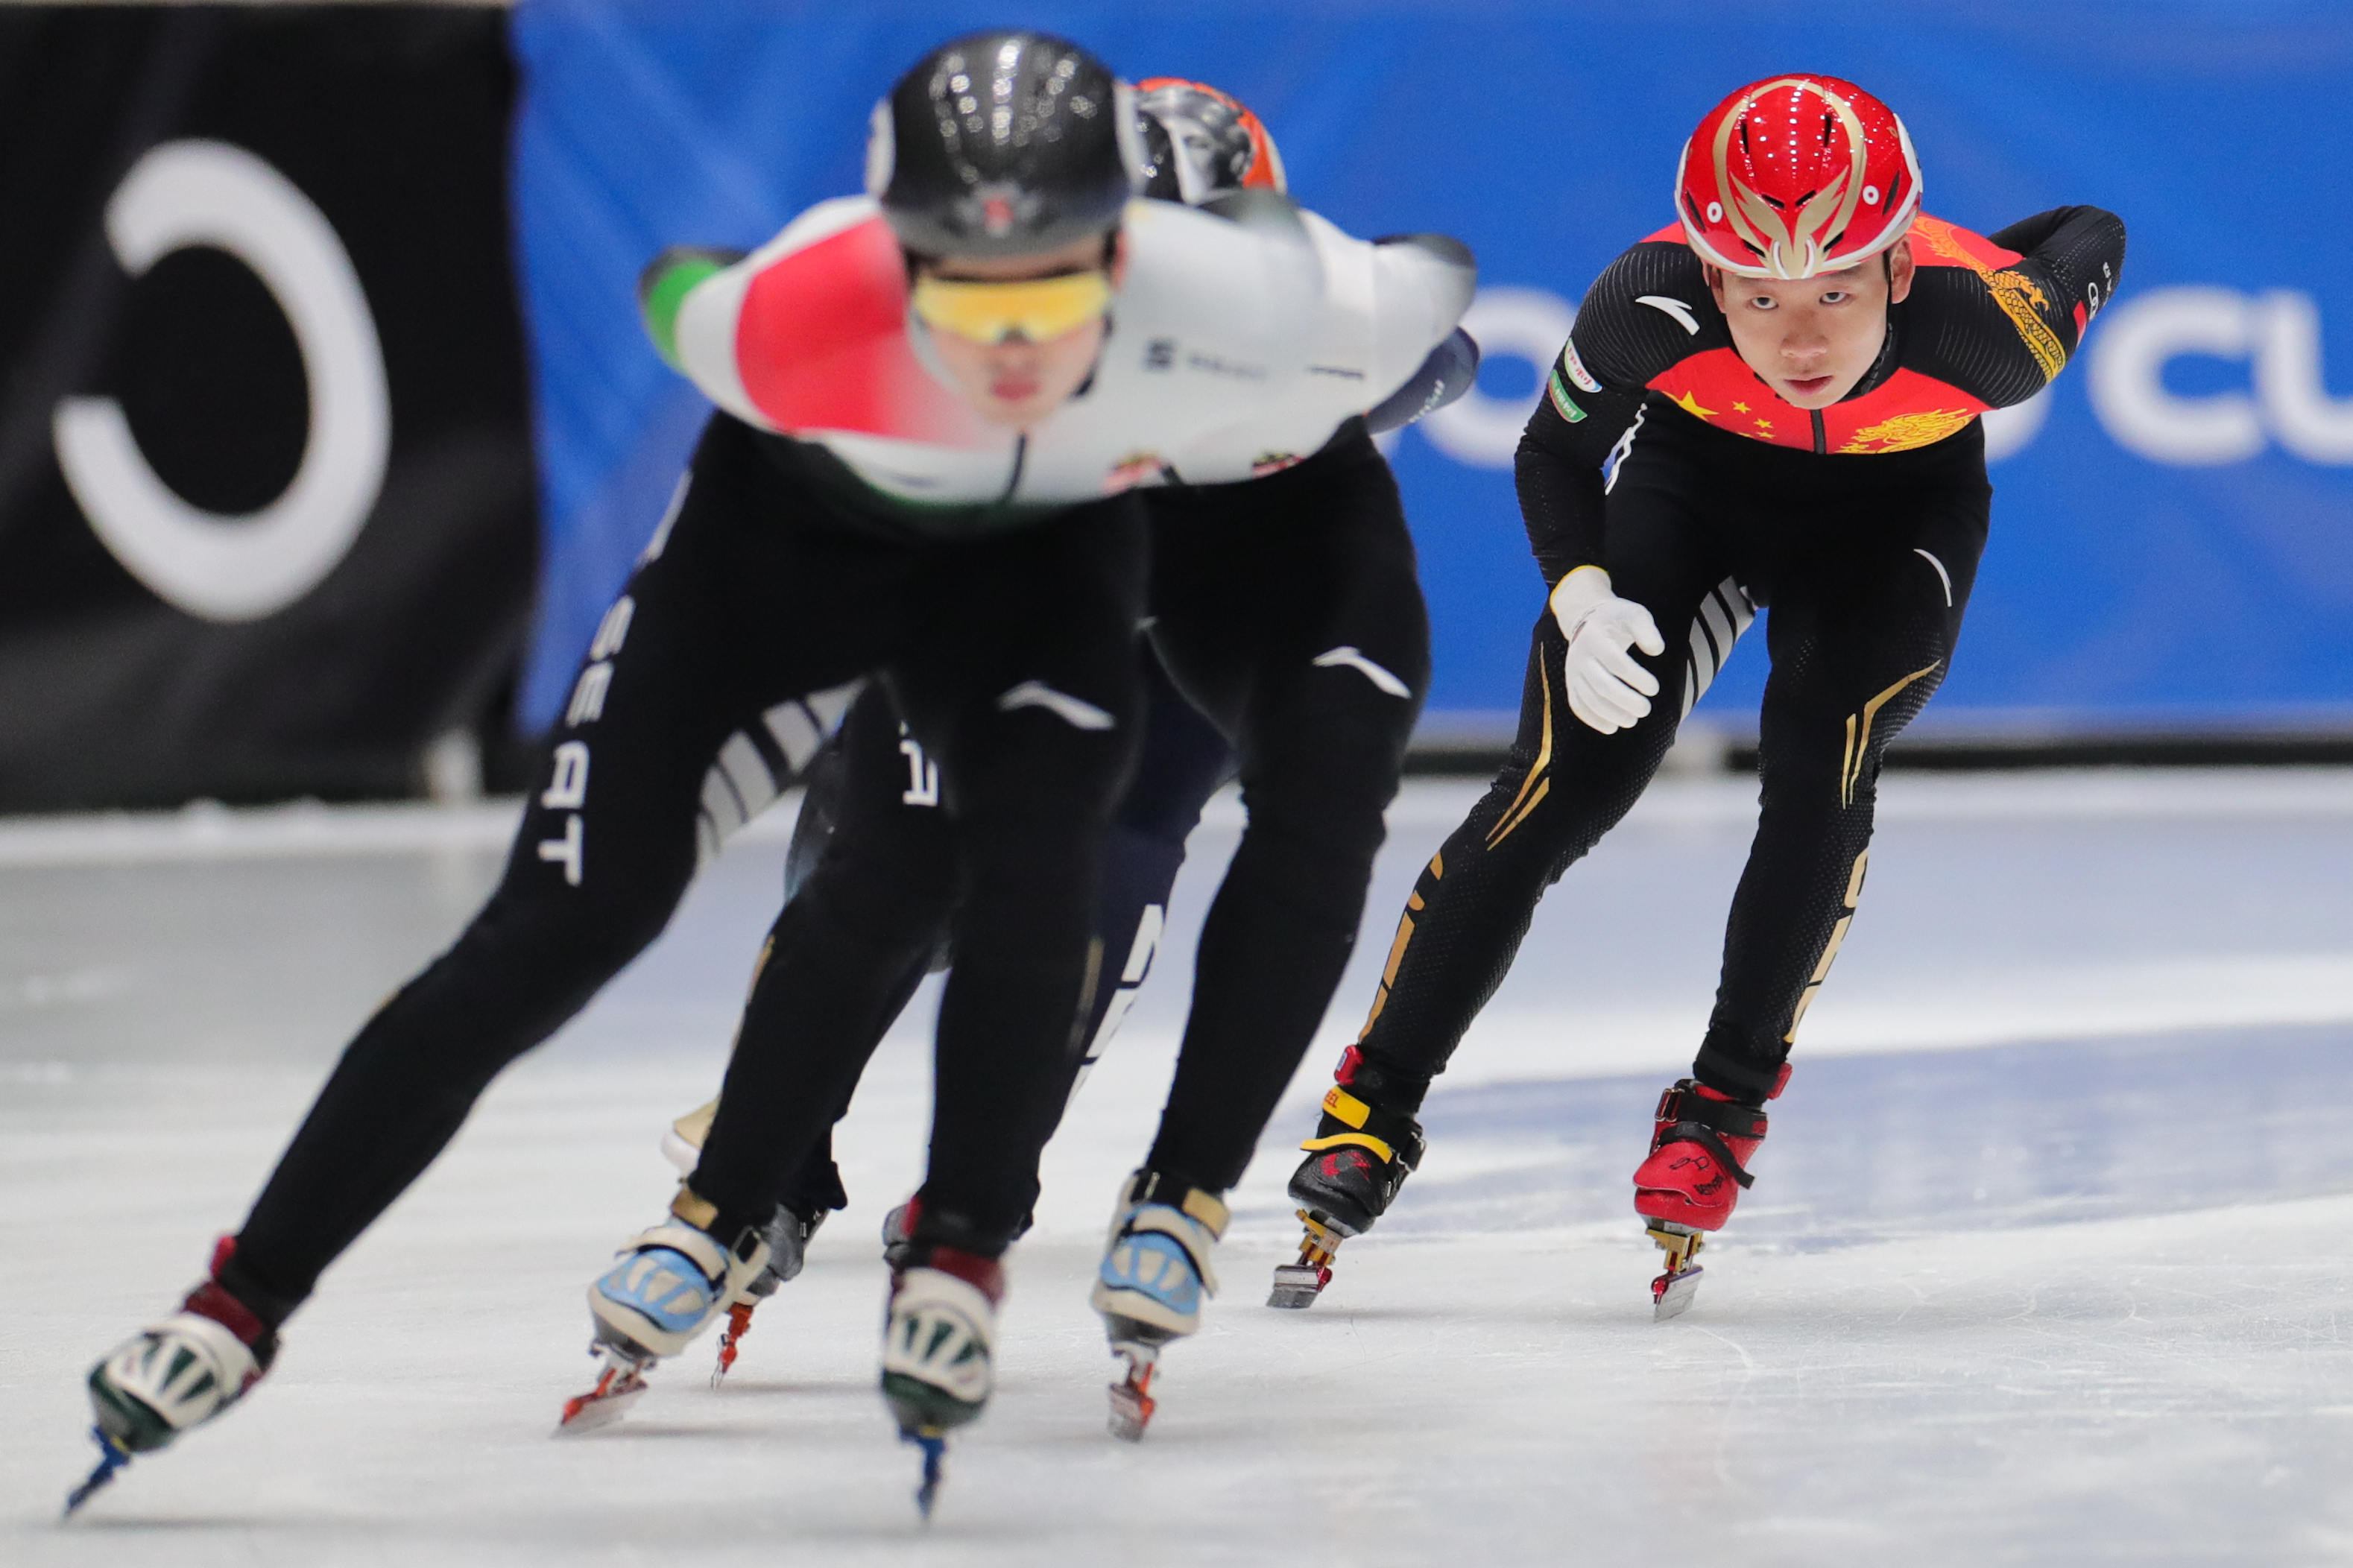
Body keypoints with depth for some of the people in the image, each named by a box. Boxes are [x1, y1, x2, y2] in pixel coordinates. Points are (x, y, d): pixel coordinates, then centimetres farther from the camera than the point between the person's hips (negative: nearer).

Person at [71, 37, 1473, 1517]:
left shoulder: (1236, 306, -39)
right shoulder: (796, 321, -39)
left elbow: (1425, 290, -16)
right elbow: (680, 296, -13)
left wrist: (1239, 440, -2)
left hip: (1045, 551, 1)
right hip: (792, 519, -1)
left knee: (1034, 856, -27)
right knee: (560, 924, -7)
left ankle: (960, 1258, -5)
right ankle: (242, 1302, 1)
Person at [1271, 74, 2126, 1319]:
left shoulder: (1982, 319, -38)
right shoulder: (1651, 305, -37)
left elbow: (2091, 240, -13)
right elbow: (1553, 453, -16)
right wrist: (1584, 599, -29)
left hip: (1900, 508, 0)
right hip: (1698, 473, 0)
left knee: (1819, 757, -23)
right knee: (1565, 782, -11)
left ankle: (1726, 1104, -2)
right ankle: (1369, 1116, 0)